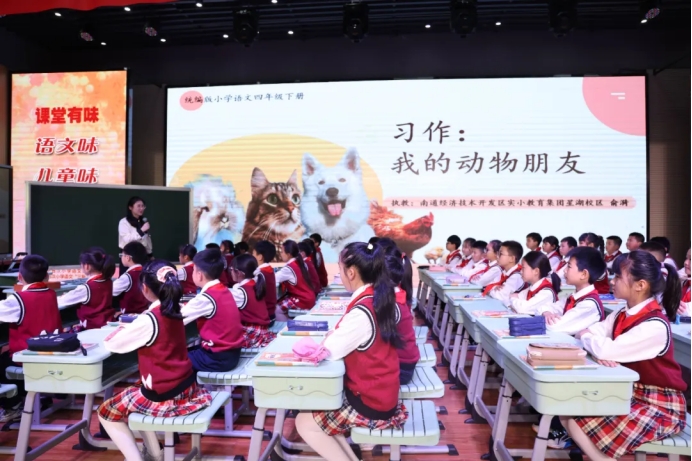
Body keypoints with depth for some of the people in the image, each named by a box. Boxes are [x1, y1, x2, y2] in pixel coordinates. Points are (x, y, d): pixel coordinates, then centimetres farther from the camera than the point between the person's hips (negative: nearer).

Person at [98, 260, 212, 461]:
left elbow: (111, 344, -12)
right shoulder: (174, 312, 0)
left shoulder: (148, 320, -22)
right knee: (131, 393, 32)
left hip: (164, 397, -7)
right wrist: (132, 326, 9)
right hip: (185, 387, 7)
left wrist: (122, 328, 4)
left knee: (106, 413, 15)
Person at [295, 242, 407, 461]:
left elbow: (327, 351, -23)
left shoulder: (362, 312, -27)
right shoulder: (379, 299, 0)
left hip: (371, 404, -8)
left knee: (304, 422, 4)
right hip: (381, 393, 9)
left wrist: (333, 333, -6)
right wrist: (337, 333, -7)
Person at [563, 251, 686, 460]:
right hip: (629, 393, 8)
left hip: (660, 406, -8)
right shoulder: (622, 315, 1)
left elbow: (606, 351, -33)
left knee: (580, 423, -17)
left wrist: (585, 336, -12)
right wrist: (594, 345, -27)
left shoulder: (655, 326, -25)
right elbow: (590, 333, -4)